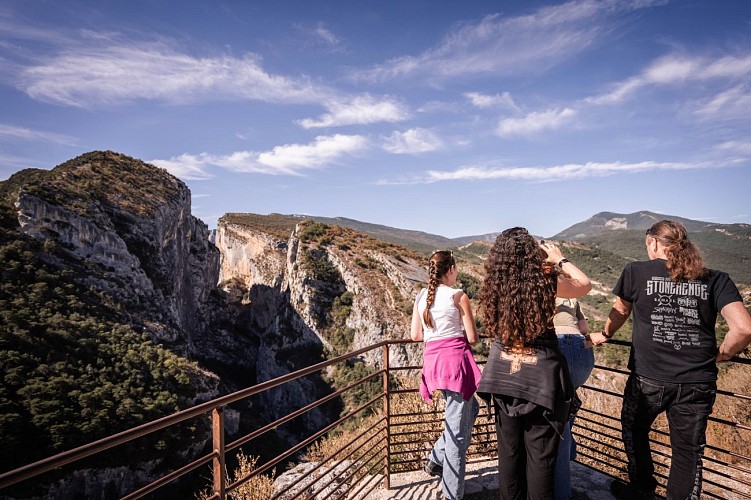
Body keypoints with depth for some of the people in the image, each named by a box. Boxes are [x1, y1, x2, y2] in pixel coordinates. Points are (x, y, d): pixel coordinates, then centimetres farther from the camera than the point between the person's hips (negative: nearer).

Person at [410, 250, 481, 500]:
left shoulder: (421, 297, 9)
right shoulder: (458, 296, -7)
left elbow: (415, 335, 9)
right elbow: (472, 338, -5)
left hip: (432, 359, 7)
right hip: (455, 358, -7)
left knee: (470, 408, 29)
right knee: (458, 428, 5)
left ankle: (437, 458, 29)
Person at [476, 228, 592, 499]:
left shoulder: (494, 286, -6)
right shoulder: (545, 282, -13)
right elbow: (585, 285, 6)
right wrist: (560, 259, 18)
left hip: (503, 376, 3)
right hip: (540, 378, -3)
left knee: (509, 451, 17)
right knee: (539, 456, 10)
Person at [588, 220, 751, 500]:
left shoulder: (635, 272, -4)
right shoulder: (716, 280, 0)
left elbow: (619, 313, 11)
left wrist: (605, 335, 30)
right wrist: (720, 355, 11)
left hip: (647, 379, -1)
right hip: (698, 382, 2)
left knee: (634, 433, 25)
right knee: (688, 451, 18)